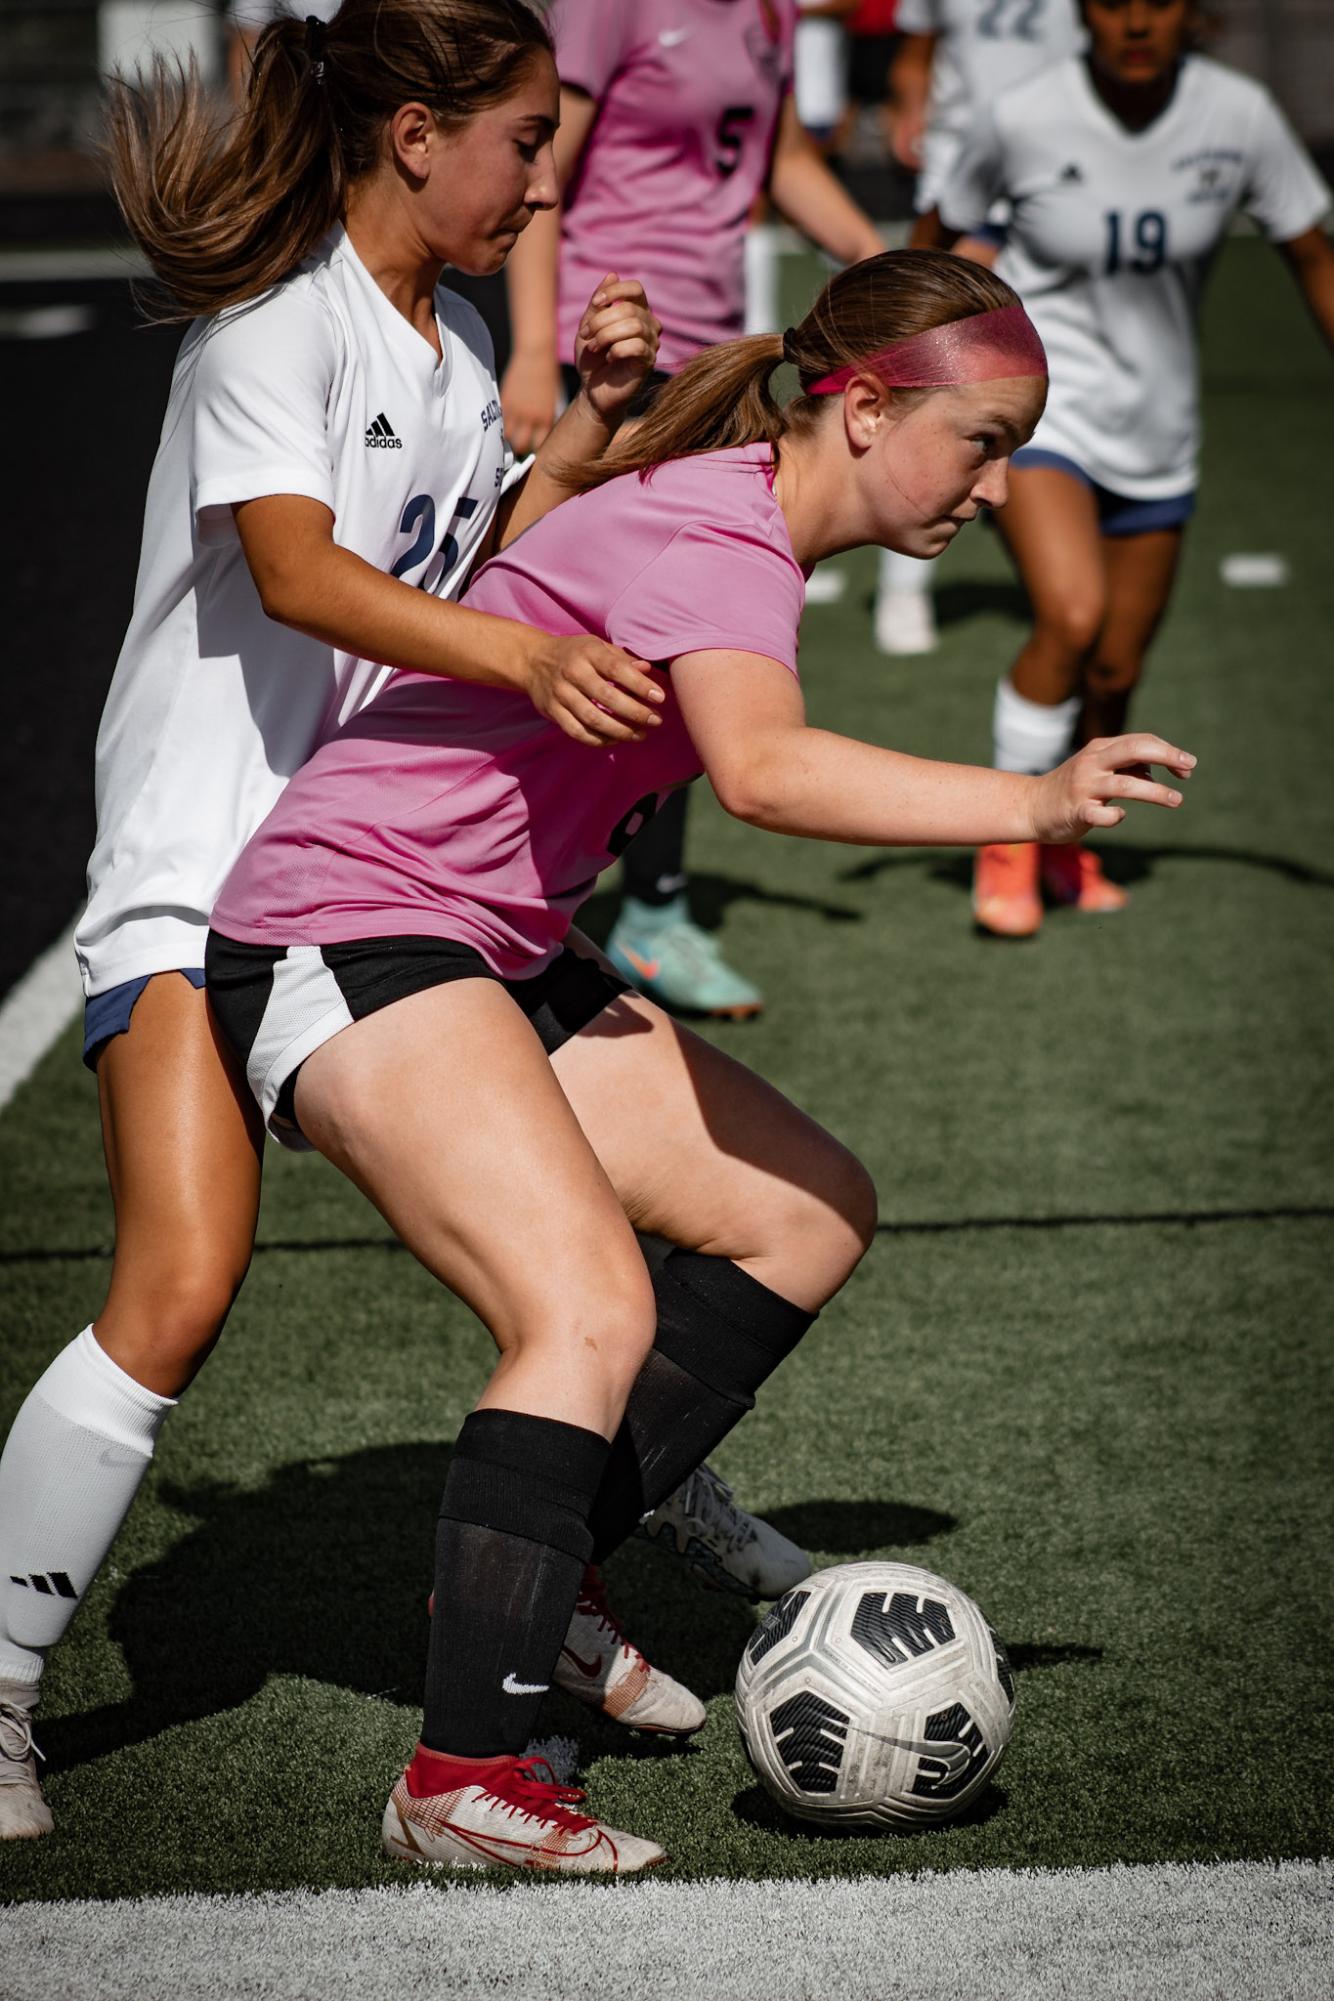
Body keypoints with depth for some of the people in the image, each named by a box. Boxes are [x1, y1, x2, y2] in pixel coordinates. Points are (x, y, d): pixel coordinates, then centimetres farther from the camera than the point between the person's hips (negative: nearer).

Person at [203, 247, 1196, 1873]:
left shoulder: (730, 509, 12)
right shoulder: (715, 535, -19)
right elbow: (763, 771, -39)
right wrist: (1032, 806, -44)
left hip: (491, 949, 11)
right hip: (343, 932, -11)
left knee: (810, 1210, 9)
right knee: (594, 1315, -26)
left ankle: (524, 1576, 11)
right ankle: (463, 1778, -27)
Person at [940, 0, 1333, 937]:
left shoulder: (1239, 115, -11)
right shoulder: (1028, 120, -16)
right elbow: (944, 231, 1)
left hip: (1155, 427, 3)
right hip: (1033, 396, -3)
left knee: (1116, 670, 8)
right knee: (1071, 617, -24)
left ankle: (1066, 840, 36)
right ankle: (1007, 839, -5)